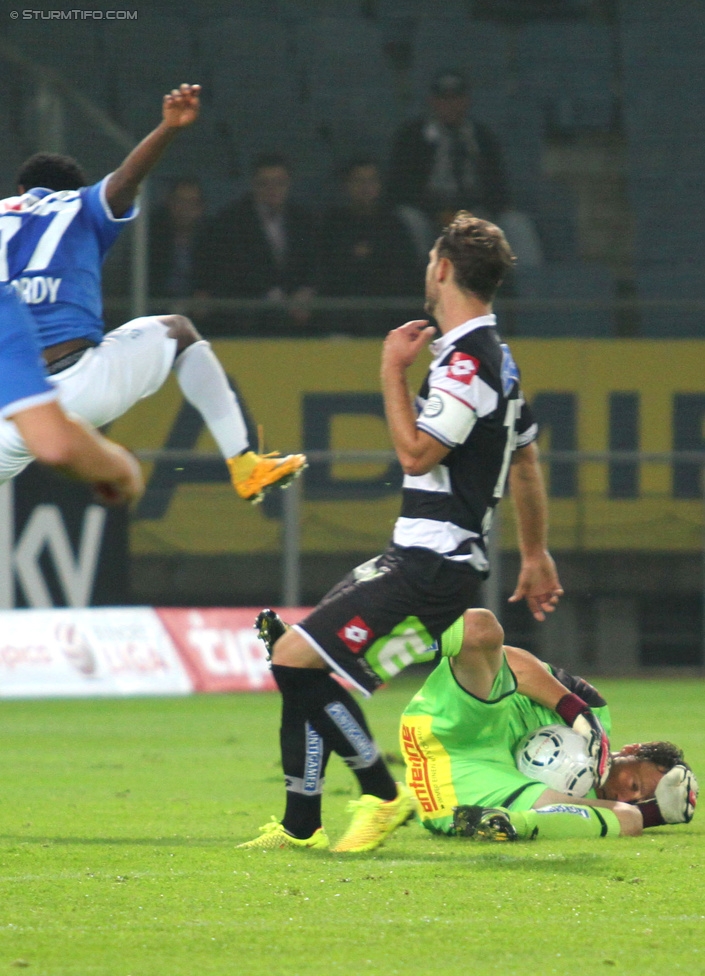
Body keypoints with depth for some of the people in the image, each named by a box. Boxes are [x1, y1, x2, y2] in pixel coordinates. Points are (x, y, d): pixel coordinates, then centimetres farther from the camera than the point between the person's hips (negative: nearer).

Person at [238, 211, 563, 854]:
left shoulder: (469, 361, -16)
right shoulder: (494, 356, 17)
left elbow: (416, 451, -19)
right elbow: (527, 458, 27)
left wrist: (394, 371, -9)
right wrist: (535, 553, 36)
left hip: (430, 568, -10)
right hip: (418, 557, 10)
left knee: (298, 657, -16)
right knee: (296, 654, 10)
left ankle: (384, 795, -6)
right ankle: (300, 826, 12)